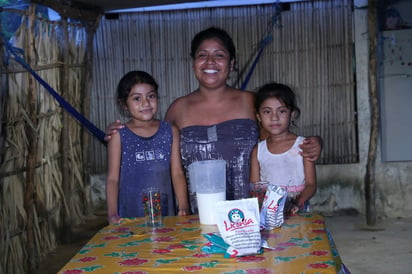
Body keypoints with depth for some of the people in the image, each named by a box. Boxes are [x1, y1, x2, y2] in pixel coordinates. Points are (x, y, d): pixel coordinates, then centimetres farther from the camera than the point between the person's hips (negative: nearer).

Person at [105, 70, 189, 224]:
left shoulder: (170, 132, 5)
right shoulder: (119, 136, 0)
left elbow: (177, 173, 3)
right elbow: (113, 178, -1)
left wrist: (183, 207, -7)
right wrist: (112, 213, -12)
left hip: (165, 214, 2)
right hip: (130, 215, -2)